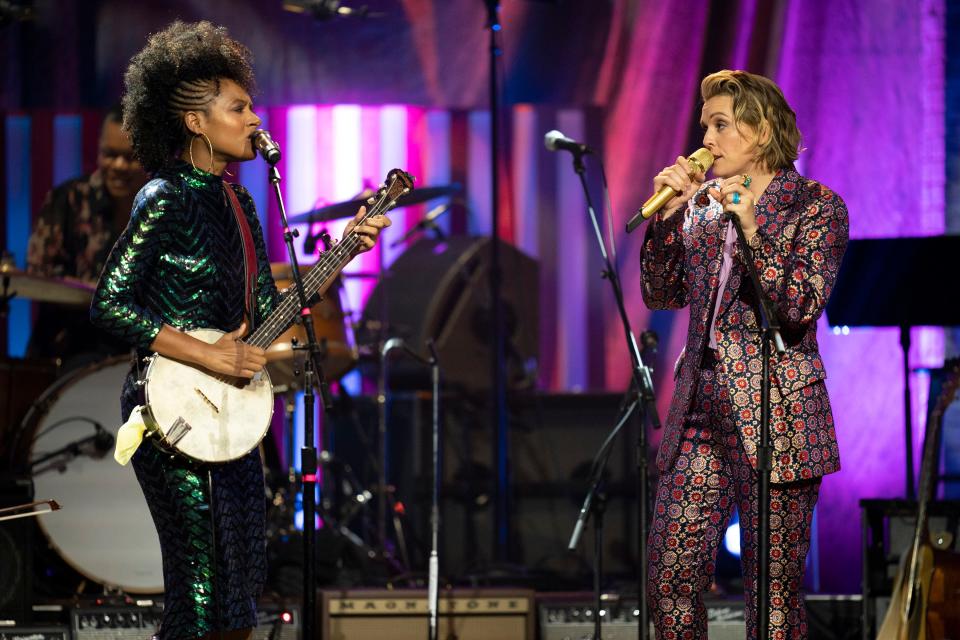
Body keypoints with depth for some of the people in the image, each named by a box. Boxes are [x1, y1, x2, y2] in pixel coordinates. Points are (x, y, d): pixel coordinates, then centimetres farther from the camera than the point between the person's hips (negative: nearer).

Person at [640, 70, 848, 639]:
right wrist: (669, 213, -2)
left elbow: (802, 304, -14)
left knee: (774, 592, -3)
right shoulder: (702, 203, 14)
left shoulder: (815, 206, -2)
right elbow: (662, 294, 10)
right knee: (669, 584, 0)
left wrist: (752, 228, -22)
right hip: (703, 410, 5)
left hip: (776, 415, -5)